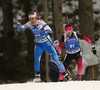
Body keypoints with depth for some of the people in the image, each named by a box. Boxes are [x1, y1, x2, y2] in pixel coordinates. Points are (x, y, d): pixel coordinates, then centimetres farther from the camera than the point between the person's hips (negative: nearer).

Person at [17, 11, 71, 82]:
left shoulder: (40, 22, -23)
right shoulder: (29, 24, -9)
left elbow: (50, 31, -33)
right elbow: (19, 29, -4)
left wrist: (42, 29, -52)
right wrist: (19, 21, -21)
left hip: (47, 43, -3)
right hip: (39, 44, 3)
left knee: (56, 59, -2)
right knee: (36, 58, -21)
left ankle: (64, 74, 12)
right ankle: (37, 76, -11)